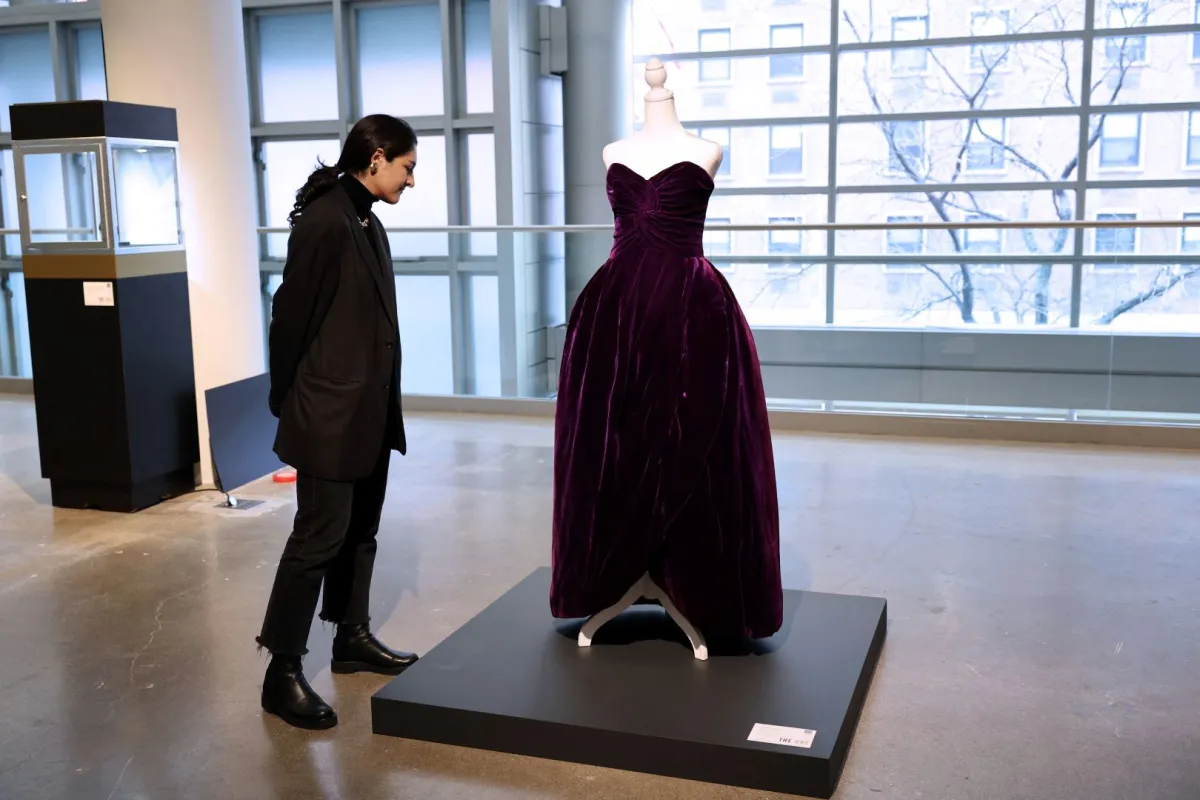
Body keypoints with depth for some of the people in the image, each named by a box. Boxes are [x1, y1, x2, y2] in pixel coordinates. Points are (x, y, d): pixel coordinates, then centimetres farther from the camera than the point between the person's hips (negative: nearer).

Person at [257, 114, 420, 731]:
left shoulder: (367, 222, 11)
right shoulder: (323, 222, -16)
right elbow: (290, 317, -14)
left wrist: (382, 402, 10)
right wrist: (287, 402, -7)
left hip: (369, 411, 9)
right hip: (330, 415, -9)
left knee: (359, 531, 17)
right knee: (319, 537, -3)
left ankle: (352, 638, 30)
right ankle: (283, 670, 7)